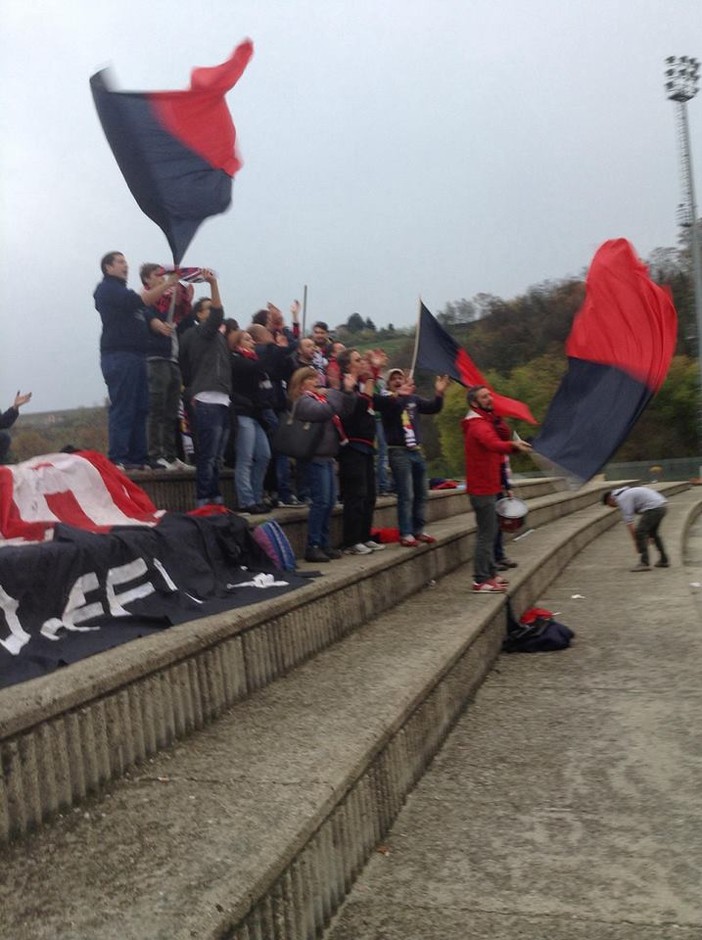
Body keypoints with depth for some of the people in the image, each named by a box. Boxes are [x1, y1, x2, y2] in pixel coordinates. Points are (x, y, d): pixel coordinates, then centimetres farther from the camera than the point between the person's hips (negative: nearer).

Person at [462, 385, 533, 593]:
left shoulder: (486, 421, 18)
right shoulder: (478, 425, -17)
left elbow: (503, 435, 13)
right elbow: (493, 444, -37)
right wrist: (514, 445, -53)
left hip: (487, 486, 11)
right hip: (482, 488, -11)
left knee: (489, 532, 17)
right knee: (486, 534, -10)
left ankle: (490, 574, 27)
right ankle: (480, 581, -7)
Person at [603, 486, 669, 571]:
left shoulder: (622, 499, -5)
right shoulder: (628, 492, 25)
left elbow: (629, 522, -10)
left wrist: (635, 541, -6)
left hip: (653, 507, -10)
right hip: (662, 504, 10)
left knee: (640, 532, -7)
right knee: (652, 533, 23)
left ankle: (644, 563, -10)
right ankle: (664, 560, 26)